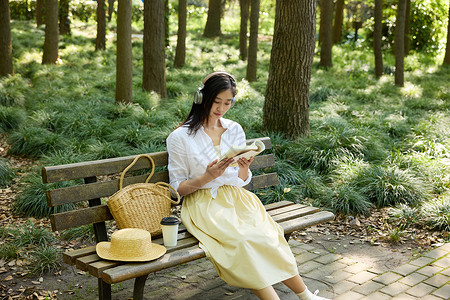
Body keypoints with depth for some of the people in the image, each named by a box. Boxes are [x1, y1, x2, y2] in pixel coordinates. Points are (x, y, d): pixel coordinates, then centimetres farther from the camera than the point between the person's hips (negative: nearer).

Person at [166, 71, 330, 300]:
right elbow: (178, 188, -3)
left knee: (268, 237, -24)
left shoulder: (234, 130, 10)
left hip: (234, 198, 4)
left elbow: (241, 181, 12)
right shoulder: (180, 137, -4)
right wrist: (207, 176, -20)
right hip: (202, 203, -4)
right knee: (241, 240, -31)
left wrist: (244, 168, -11)